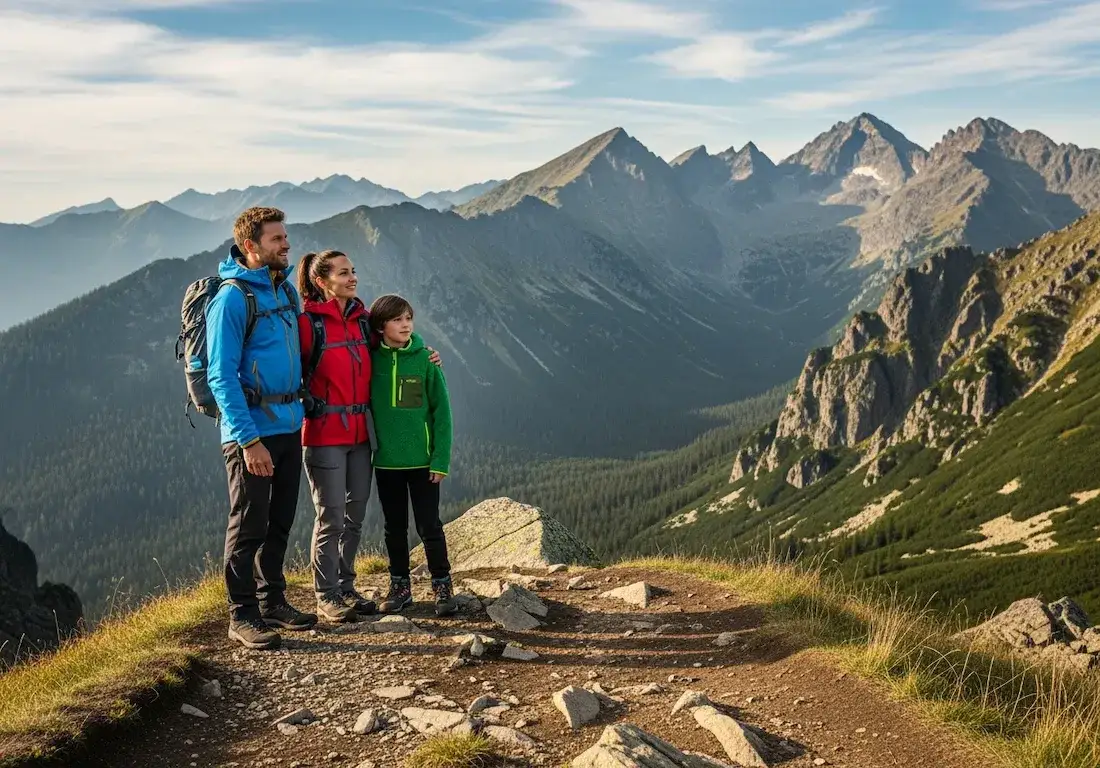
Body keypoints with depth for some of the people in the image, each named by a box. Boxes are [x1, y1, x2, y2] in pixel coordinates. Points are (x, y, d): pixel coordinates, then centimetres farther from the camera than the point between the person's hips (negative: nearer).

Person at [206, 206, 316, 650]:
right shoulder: (231, 298, -13)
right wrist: (249, 440, -20)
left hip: (289, 425, 7)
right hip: (251, 429, -7)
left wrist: (299, 409, 15)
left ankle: (273, 602, 27)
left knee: (280, 523, 15)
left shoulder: (286, 289, 10)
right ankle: (242, 616, 10)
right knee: (248, 527, 0)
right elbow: (222, 377, -16)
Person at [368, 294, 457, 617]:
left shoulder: (425, 360, -5)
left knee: (429, 526, 1)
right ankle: (400, 587, 24)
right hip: (385, 460, 2)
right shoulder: (372, 361, 0)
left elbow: (441, 411, -4)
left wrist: (441, 459, -8)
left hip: (422, 460, -2)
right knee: (394, 527, 12)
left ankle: (442, 586, 12)